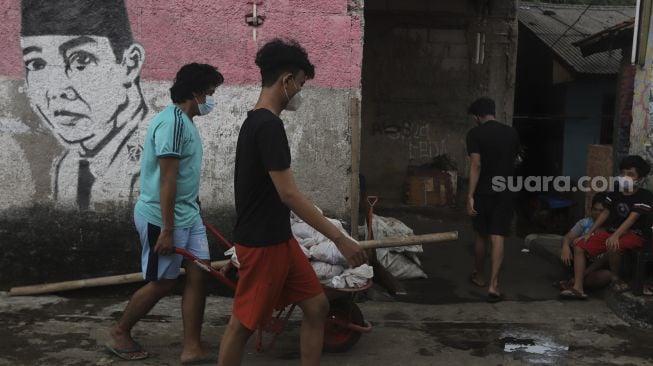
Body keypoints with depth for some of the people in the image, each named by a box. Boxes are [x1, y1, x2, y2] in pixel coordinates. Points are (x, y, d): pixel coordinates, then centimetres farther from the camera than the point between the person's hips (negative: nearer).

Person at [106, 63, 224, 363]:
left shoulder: (186, 121, 11)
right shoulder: (172, 122, -20)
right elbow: (167, 179, -23)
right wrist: (167, 229, -22)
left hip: (189, 215, 9)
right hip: (162, 217, -9)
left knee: (198, 275, 5)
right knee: (162, 283, 5)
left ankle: (192, 349, 12)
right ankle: (119, 333, 27)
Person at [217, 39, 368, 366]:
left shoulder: (255, 121, 11)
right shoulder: (269, 125, -20)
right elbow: (288, 194, -24)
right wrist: (340, 238, -22)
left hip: (278, 238, 10)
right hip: (262, 243, -10)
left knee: (317, 305, 12)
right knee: (243, 323, 5)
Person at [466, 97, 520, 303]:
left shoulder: (475, 134, -8)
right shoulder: (512, 133, 6)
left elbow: (476, 165, -17)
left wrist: (470, 196, -17)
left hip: (484, 192, -2)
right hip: (505, 192, 2)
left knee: (481, 236, 14)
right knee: (498, 238, -1)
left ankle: (479, 277, 30)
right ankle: (493, 285, -8)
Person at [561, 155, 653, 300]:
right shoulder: (615, 193, 10)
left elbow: (633, 217, -22)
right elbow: (605, 213, 12)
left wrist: (616, 235, -35)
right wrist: (590, 232, 5)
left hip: (636, 235, -7)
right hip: (612, 231, 7)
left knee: (612, 246, -40)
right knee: (579, 246, -9)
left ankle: (615, 278, -12)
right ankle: (578, 288, -13)